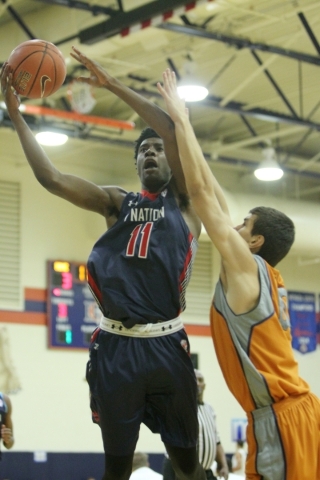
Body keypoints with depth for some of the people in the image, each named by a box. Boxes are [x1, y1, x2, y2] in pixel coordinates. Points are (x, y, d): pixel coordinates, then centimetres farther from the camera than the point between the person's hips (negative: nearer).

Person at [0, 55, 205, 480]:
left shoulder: (183, 200, 9)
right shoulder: (116, 202, 16)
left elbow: (176, 132, -7)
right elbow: (51, 179, 5)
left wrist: (113, 84, -6)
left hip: (165, 346, -2)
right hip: (115, 346, 2)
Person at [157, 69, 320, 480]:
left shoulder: (246, 265, -6)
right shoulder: (262, 273, 16)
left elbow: (200, 193, -7)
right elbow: (215, 199, 21)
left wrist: (180, 118, -2)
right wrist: (183, 127, 25)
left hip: (281, 416, -9)